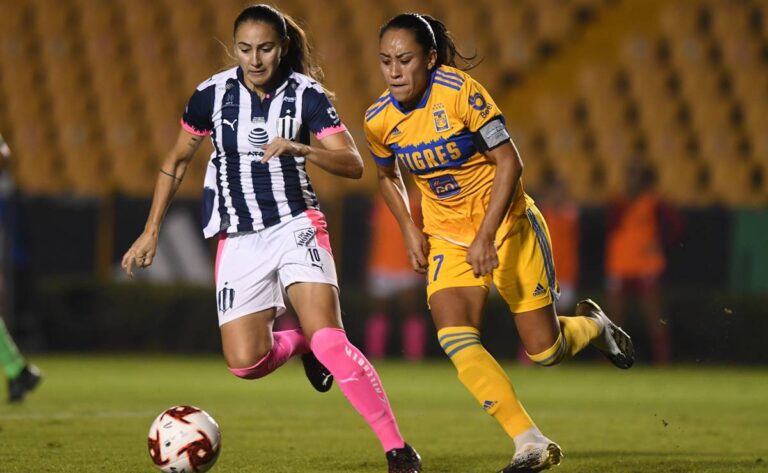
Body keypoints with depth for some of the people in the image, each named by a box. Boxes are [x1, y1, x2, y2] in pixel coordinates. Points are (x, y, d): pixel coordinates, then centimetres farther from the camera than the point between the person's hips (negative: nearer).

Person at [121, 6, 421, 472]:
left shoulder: (305, 94, -7)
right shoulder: (213, 94, -2)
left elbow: (353, 164, -14)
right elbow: (177, 162, 13)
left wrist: (297, 147, -30)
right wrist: (152, 232, 11)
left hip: (296, 227, -2)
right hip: (239, 239, 2)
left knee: (329, 341, -22)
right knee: (245, 362, -11)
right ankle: (298, 342, 25)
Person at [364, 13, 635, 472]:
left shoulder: (459, 91, -22)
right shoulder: (379, 120, -6)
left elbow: (510, 161, -19)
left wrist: (487, 235, -26)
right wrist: (411, 231, 3)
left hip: (507, 225, -4)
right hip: (447, 238, 4)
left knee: (545, 350, -1)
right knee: (455, 338, -22)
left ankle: (594, 325, 36)